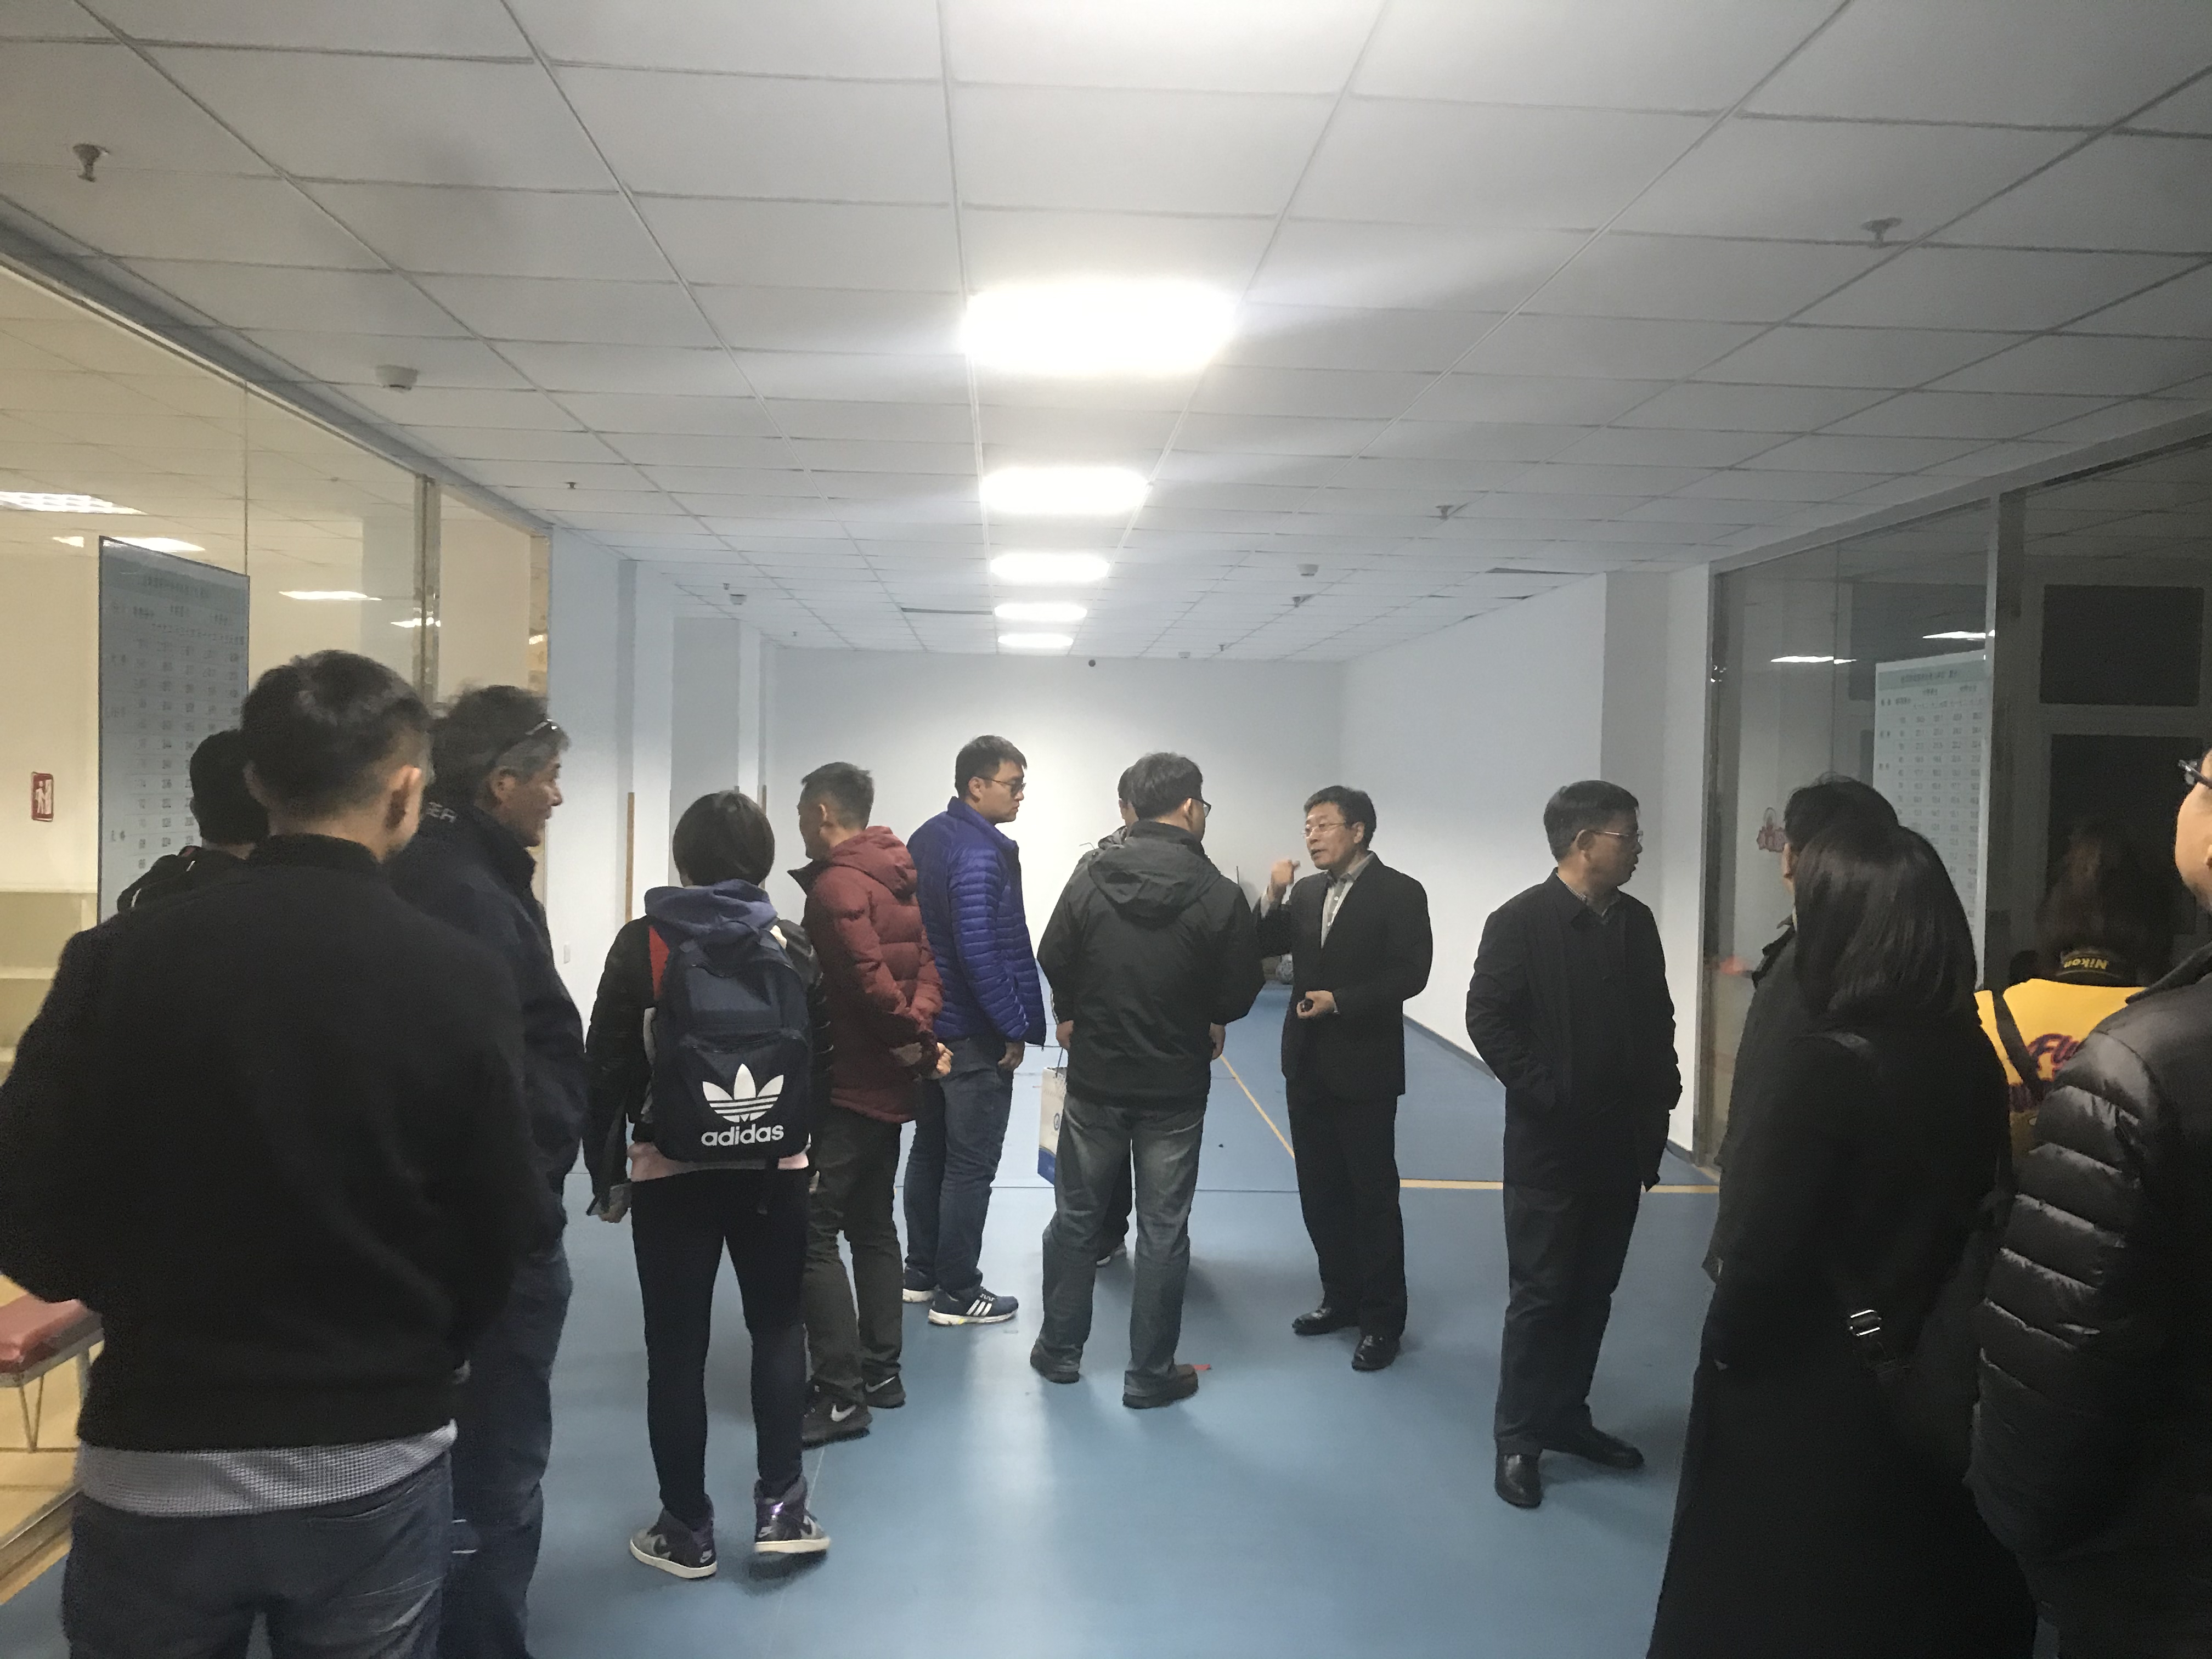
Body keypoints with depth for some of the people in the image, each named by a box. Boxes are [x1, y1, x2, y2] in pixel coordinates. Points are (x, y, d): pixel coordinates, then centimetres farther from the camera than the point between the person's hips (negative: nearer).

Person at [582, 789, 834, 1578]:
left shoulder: (641, 945, -6)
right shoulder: (792, 946, -1)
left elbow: (609, 1068, -6)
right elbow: (820, 1065, 2)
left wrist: (606, 1172, 4)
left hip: (670, 1171, -1)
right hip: (774, 1168, 2)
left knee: (676, 1346, 8)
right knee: (779, 1326, 17)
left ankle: (687, 1529, 17)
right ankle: (779, 1506, 13)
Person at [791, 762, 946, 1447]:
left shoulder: (835, 885, -15)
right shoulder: (898, 875, 13)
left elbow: (869, 982, -25)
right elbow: (930, 960, 9)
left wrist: (915, 1038, -11)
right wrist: (919, 1029, -6)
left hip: (847, 1086, -10)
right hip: (890, 1083, 10)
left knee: (812, 1231, -6)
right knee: (872, 1224, 17)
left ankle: (841, 1394, -5)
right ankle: (881, 1370, 25)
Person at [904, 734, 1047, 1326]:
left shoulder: (925, 839, 9)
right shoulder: (981, 854, -20)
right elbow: (979, 951, -26)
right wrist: (1015, 1028, -17)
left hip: (926, 1023, 9)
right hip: (974, 1035, -9)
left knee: (929, 1150, 18)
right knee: (972, 1165, 1)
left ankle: (922, 1273, 29)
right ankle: (957, 1295, 9)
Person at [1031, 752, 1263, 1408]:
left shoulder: (1090, 881, -7)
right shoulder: (1221, 895, -13)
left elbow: (1053, 965, -2)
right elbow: (1238, 995, -8)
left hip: (1095, 1077, 2)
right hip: (1176, 1087, -2)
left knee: (1075, 1215, 16)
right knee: (1164, 1228, 8)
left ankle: (1059, 1349, 29)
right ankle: (1151, 1373, 17)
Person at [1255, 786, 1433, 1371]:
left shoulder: (1399, 893, -9)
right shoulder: (1307, 891, 8)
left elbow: (1410, 973, -15)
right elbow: (1263, 948, 6)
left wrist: (1340, 1001, -22)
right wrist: (1275, 898, -9)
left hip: (1364, 1067, -6)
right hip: (1308, 1064, 6)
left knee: (1373, 1194, 2)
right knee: (1319, 1190, 13)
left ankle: (1383, 1319, 12)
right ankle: (1341, 1296, 28)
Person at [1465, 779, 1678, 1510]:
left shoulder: (1637, 922, 7)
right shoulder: (1521, 921, -12)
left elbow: (1658, 1018, 14)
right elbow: (1487, 1020, -15)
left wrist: (1662, 1091, 3)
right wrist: (1546, 1096, -16)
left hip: (1622, 1146, 6)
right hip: (1549, 1147, -6)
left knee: (1593, 1294, 15)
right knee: (1540, 1296, 3)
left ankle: (1567, 1416, 30)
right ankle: (1519, 1438, 15)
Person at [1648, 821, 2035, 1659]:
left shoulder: (1832, 1062, -23)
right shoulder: (1974, 1056, -2)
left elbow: (1768, 1253, -21)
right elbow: (1971, 1215, 5)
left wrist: (1725, 1352, -4)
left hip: (1811, 1401, -7)